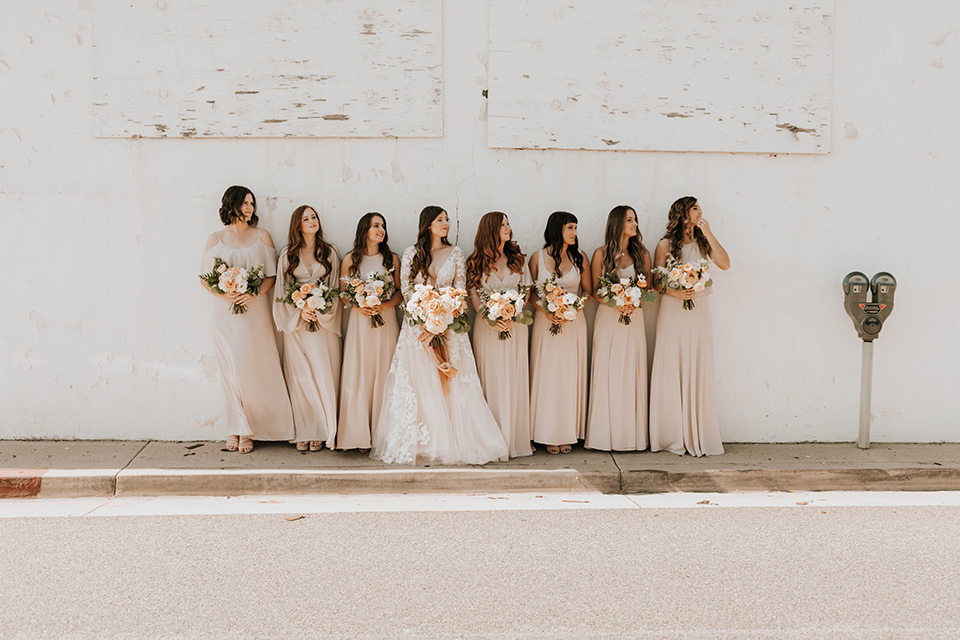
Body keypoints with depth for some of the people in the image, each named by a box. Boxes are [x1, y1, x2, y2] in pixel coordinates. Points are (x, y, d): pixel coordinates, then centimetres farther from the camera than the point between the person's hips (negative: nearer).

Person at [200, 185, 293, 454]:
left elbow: (271, 275, 4)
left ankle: (245, 430, 7)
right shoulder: (215, 240, 8)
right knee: (232, 371, 0)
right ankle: (238, 429, 8)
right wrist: (225, 294, -12)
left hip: (255, 311, 0)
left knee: (253, 370, -4)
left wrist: (253, 293, -14)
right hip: (225, 312, 0)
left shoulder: (262, 237, 7)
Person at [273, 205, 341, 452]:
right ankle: (303, 433, 3)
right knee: (300, 378, -1)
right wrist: (300, 312, -11)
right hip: (296, 323, 0)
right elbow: (281, 290, 4)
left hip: (324, 322, 0)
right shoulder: (287, 254, 7)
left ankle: (321, 433, 3)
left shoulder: (329, 253, 10)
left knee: (323, 376, -3)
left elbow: (335, 287, 6)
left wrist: (320, 311, -10)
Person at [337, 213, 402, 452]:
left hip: (386, 321, 1)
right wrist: (359, 307, -13)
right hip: (359, 322, -1)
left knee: (383, 374, -1)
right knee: (359, 376, -3)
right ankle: (360, 435, 4)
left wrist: (384, 306, -12)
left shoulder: (392, 258, 8)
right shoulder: (350, 259, 5)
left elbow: (400, 291, 6)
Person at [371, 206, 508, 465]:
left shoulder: (455, 254, 8)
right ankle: (418, 444, -3)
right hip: (418, 324, -1)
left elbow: (460, 289, 4)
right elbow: (406, 288, 2)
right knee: (418, 383, -6)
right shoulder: (411, 253, 6)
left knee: (452, 383, -6)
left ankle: (451, 442, -2)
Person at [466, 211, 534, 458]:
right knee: (491, 380, -3)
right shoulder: (476, 261, 5)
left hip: (515, 325, 2)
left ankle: (514, 439, 5)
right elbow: (473, 294, 2)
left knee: (514, 380, -1)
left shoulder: (518, 259, 11)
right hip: (487, 325, -2)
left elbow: (526, 290, 7)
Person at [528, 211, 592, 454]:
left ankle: (568, 434, 9)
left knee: (570, 377, 2)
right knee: (547, 377, -1)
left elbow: (588, 290, 7)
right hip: (545, 323, -1)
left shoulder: (580, 257, 6)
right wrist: (546, 312, -13)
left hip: (574, 323, 1)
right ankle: (549, 435, 6)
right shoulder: (538, 258, 2)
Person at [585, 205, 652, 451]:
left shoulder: (642, 253, 9)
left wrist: (634, 303, -12)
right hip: (608, 319, -2)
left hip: (634, 319, 2)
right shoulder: (601, 254, 3)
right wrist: (615, 304, -15)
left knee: (632, 374, 1)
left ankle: (631, 436, 7)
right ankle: (607, 436, 4)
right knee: (608, 375, -3)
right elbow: (595, 291, 3)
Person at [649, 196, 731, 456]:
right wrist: (673, 292, -20)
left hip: (699, 312, 3)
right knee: (672, 373, -2)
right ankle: (672, 437, 6)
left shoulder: (702, 242, 11)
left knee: (698, 373, 2)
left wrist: (708, 234, -5)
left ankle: (698, 437, 8)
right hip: (673, 312, -3)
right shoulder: (666, 245, 1)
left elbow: (725, 264, -4)